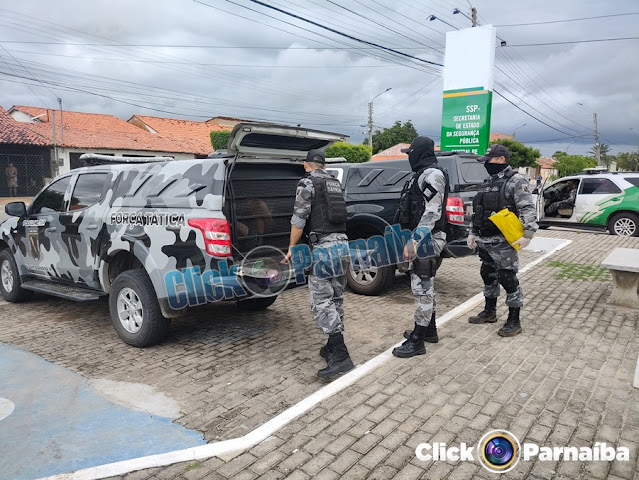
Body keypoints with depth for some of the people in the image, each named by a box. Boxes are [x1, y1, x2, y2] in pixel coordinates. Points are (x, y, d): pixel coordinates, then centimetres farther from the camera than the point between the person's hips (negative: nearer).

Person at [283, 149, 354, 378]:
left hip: (323, 245, -8)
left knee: (322, 301, -9)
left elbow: (299, 219, -10)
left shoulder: (307, 183, -4)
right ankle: (333, 347, 22)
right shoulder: (335, 183, 19)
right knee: (336, 298, 14)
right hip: (342, 242, 8)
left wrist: (291, 248, -4)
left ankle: (340, 356, -15)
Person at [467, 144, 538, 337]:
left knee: (508, 279, -3)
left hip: (503, 241, -8)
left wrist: (527, 234, -25)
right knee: (488, 275, 16)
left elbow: (529, 210, -16)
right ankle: (489, 312, 31)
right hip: (484, 240, 8)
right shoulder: (488, 183, 16)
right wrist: (473, 233, 21)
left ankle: (514, 321, 7)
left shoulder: (516, 181, -9)